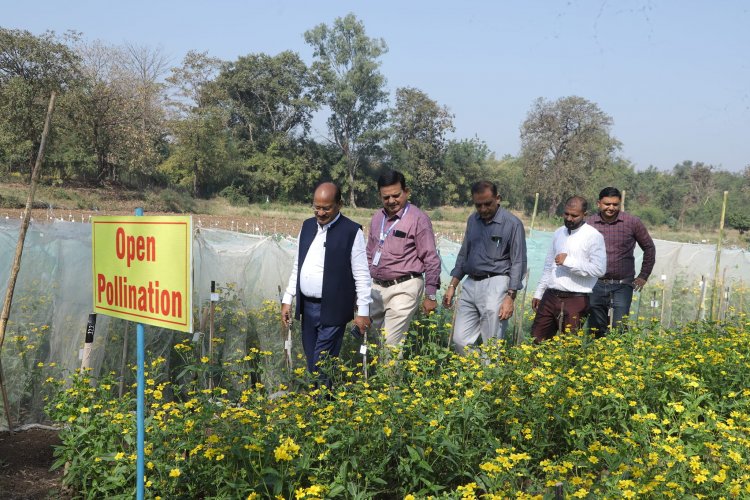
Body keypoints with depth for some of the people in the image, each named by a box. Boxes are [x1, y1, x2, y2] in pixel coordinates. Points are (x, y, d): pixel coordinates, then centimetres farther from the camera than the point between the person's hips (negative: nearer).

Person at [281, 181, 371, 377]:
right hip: (307, 306, 6)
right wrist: (287, 300, 12)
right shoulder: (307, 226, 10)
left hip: (332, 310, -6)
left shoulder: (352, 231, -9)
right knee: (311, 362, 11)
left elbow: (362, 275, -8)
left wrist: (363, 311, -10)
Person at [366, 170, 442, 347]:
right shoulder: (377, 217, 12)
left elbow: (431, 260, -9)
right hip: (376, 287, 7)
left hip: (403, 288, -7)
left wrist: (430, 295, -10)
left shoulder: (418, 219, -9)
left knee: (391, 344, -11)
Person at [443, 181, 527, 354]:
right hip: (470, 284, 6)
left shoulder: (513, 223, -7)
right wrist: (452, 286, 15)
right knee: (460, 340, 3)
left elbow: (518, 262, -8)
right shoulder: (472, 220, 12)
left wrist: (510, 297, -15)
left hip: (496, 283, -6)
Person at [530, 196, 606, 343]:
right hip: (550, 296, 6)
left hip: (576, 300, -6)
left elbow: (599, 269, -17)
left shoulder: (593, 236, -7)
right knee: (536, 340, 7)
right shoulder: (559, 233, 14)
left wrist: (568, 261, -18)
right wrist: (538, 293, 20)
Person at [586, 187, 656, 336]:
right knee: (596, 331, 9)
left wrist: (643, 276, 7)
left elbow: (649, 248, 9)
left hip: (622, 286, -2)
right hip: (596, 285, 2)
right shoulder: (590, 223, 0)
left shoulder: (632, 222, -3)